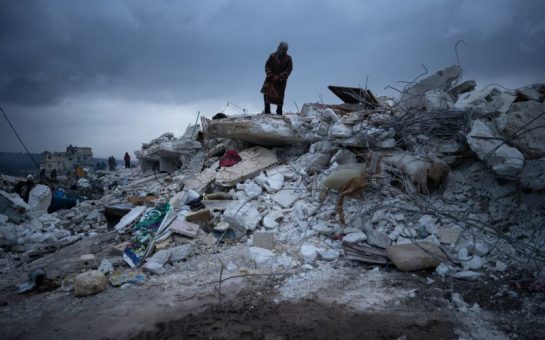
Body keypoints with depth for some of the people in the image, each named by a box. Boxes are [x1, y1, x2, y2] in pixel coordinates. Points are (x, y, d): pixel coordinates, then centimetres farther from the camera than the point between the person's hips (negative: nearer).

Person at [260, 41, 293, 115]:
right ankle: (267, 110, 10)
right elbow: (267, 66, 2)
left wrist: (279, 77, -17)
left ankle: (279, 112, 15)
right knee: (266, 93, -5)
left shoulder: (288, 59, -3)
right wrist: (270, 75, -14)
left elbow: (288, 70, -8)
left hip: (281, 81, -1)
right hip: (270, 79, 2)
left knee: (279, 96, 0)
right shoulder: (273, 56, 0)